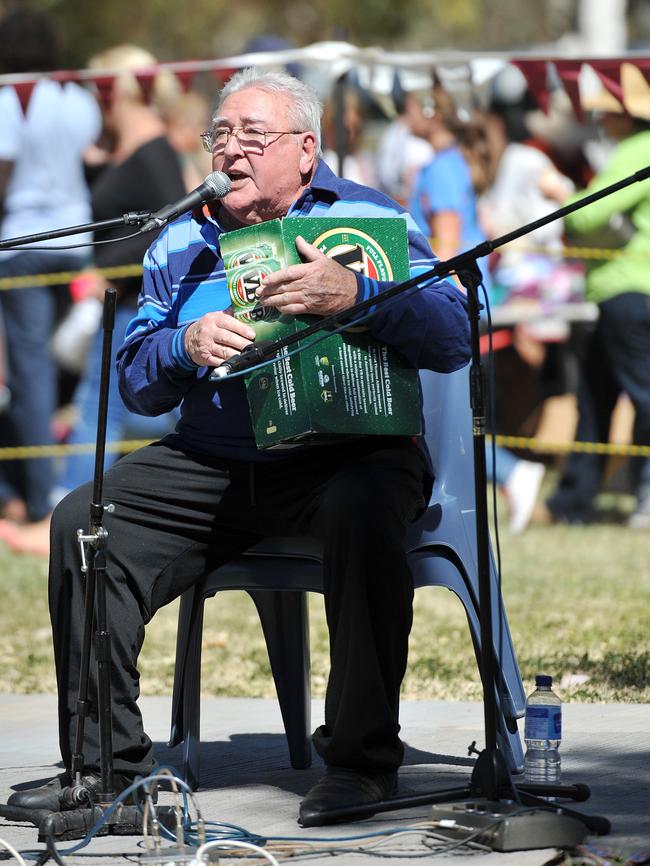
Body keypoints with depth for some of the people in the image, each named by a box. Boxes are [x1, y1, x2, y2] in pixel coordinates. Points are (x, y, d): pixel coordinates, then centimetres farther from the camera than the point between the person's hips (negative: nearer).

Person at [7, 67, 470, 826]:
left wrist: (354, 295, -26)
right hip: (212, 466, 4)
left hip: (344, 454, -4)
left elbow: (453, 339, -10)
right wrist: (185, 346, -10)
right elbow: (136, 386, 13)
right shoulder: (183, 243, 16)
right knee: (81, 521, -16)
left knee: (361, 510, -38)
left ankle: (361, 757, -25)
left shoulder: (368, 218, 2)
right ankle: (105, 761, -9)